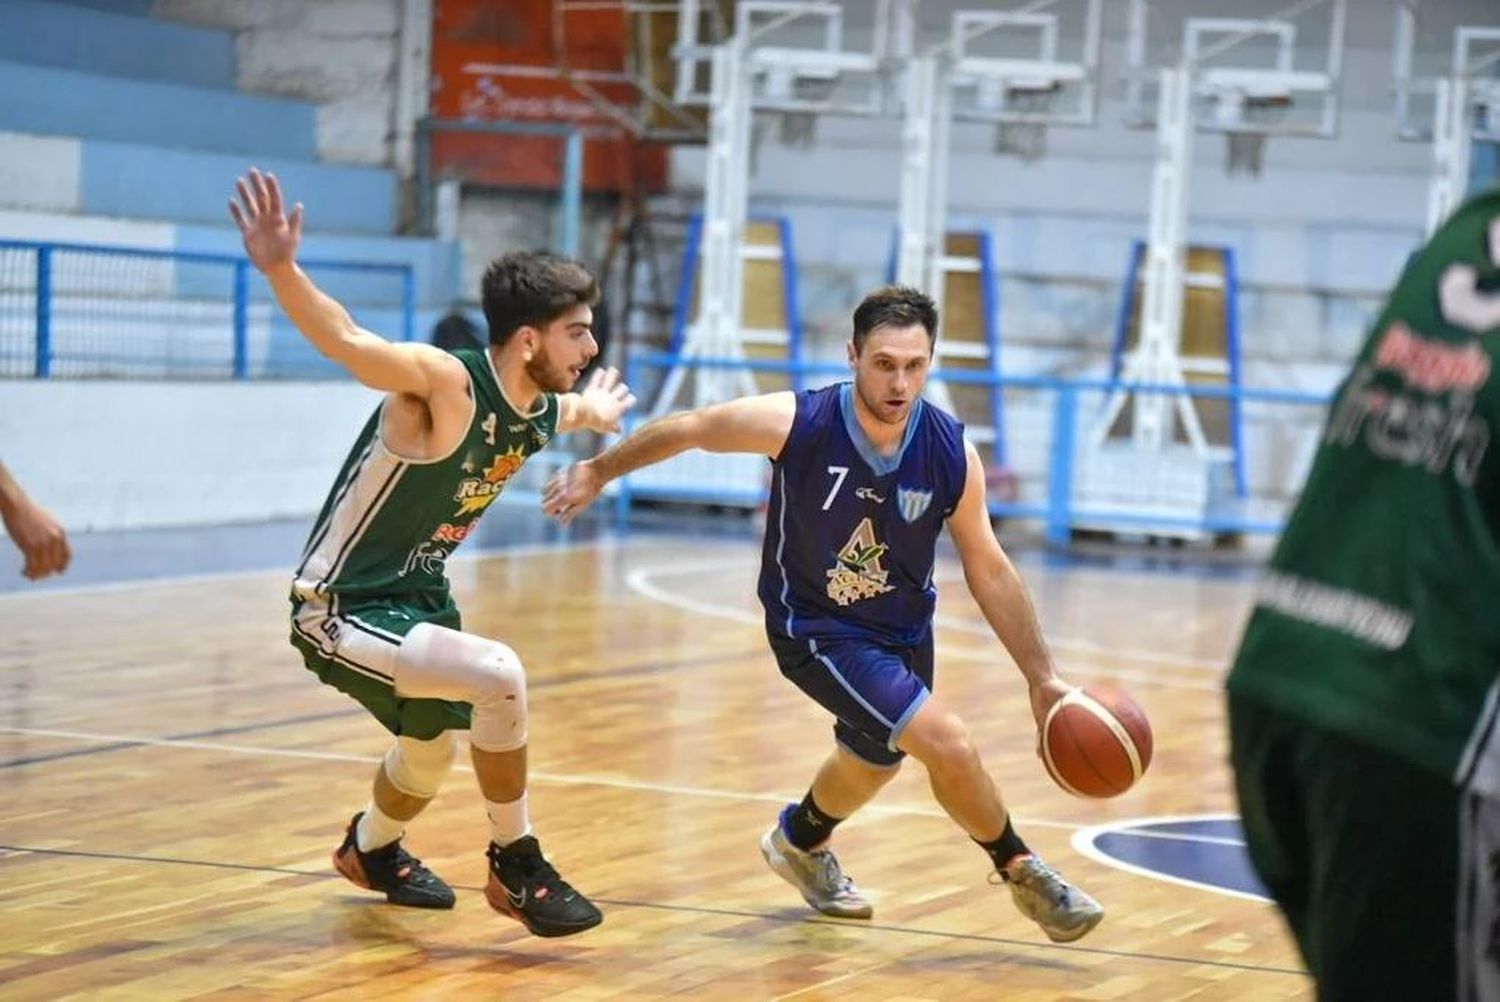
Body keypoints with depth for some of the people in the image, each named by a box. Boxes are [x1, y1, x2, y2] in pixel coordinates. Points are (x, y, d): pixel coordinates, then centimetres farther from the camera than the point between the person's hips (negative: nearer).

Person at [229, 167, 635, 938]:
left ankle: (371, 851, 64)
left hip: (418, 596, 9)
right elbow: (348, 341, -47)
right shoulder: (445, 383, -29)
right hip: (341, 611, -9)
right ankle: (517, 868, -9)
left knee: (434, 750, 31)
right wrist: (281, 270, -62)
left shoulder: (543, 411, -4)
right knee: (497, 676, -29)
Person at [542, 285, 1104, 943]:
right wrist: (598, 471, 3)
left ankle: (800, 842, 60)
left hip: (904, 630, 5)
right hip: (815, 628, -5)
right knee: (949, 745, -20)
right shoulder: (795, 423, -27)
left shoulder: (951, 455, -19)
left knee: (873, 760, 28)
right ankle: (1024, 875, 5)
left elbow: (989, 571, -8)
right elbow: (688, 429, -10)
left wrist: (1042, 677, -9)